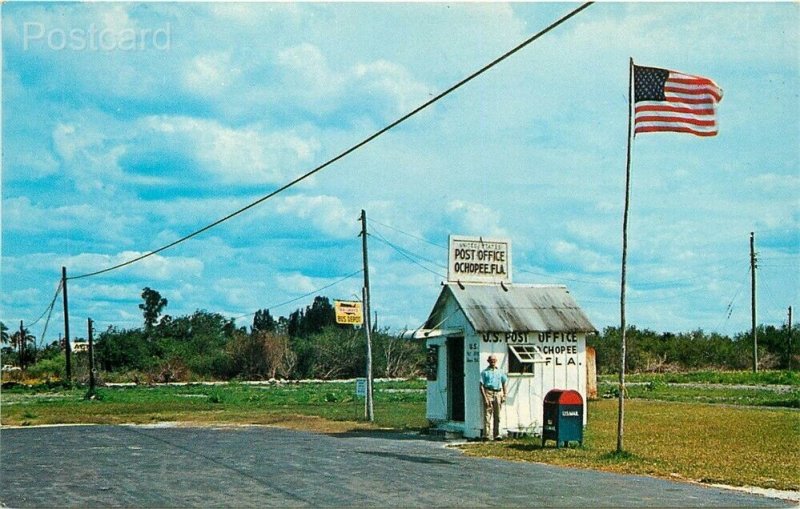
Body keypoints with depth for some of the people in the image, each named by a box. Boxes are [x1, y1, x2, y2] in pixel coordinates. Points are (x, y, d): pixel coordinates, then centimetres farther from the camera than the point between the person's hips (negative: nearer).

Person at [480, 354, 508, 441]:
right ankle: (487, 435, -10)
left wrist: (504, 395, 8)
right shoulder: (485, 372, 2)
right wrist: (485, 397, -11)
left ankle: (496, 434, 15)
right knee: (487, 415, -8)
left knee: (497, 416, 7)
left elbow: (504, 383, 18)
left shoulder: (500, 371, 15)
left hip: (498, 393, 4)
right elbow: (481, 386, -2)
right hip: (488, 393, -4)